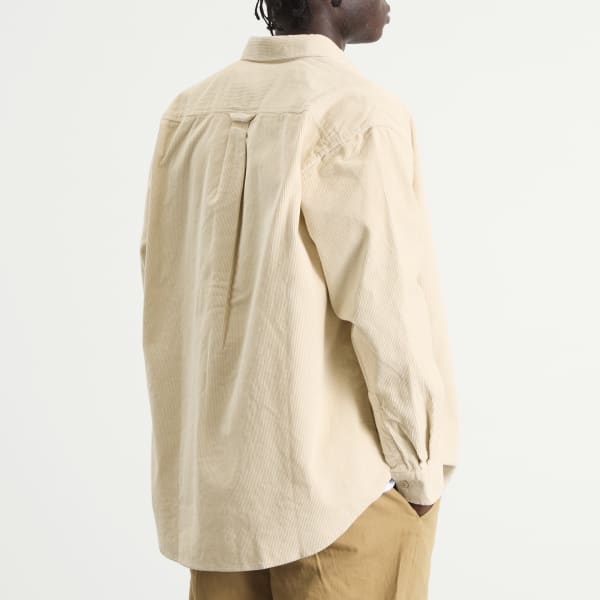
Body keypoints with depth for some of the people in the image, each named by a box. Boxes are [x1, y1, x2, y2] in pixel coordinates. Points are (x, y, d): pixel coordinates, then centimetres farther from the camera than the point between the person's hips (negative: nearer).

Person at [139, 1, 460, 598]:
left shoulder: (188, 112, 4)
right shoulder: (357, 113, -15)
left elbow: (162, 295, 6)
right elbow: (385, 313, -17)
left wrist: (199, 444, 15)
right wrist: (420, 469, -5)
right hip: (341, 480, -6)